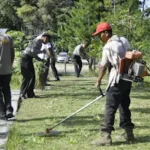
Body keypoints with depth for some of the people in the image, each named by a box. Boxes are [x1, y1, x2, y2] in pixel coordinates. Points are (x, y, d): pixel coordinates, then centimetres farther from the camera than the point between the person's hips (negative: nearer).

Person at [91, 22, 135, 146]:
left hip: (117, 80, -8)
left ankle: (106, 137, -8)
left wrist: (99, 80, 5)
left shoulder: (108, 46, -13)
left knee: (110, 108, -5)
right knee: (125, 106, 17)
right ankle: (129, 133, 22)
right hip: (128, 78, 8)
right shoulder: (124, 40, 8)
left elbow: (103, 66, -7)